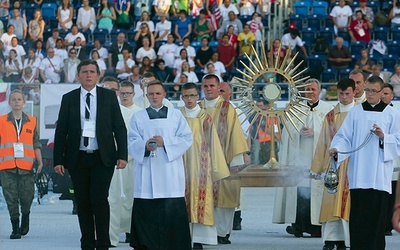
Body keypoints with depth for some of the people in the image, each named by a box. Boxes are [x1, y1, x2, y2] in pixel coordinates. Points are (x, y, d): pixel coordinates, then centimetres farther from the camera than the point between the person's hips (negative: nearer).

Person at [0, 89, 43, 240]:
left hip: (26, 167, 1)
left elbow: (36, 144, 13)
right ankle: (15, 228, 5)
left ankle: (25, 216, 26)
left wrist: (40, 162, 3)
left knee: (27, 196, -4)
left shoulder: (31, 122, 11)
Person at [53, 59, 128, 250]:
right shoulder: (68, 99, 6)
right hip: (77, 159, 2)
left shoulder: (109, 97, 4)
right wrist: (58, 160, 0)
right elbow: (61, 131, 6)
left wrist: (122, 155, -6)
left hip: (103, 158, -2)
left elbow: (120, 128, 4)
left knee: (99, 199, -12)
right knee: (83, 203, 4)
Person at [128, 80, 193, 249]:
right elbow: (132, 143, 4)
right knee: (146, 211, -7)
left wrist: (165, 142, -11)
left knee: (172, 210, -7)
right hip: (146, 171, 0)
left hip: (170, 172, 0)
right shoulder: (138, 117, 14)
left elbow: (187, 138, 3)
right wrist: (145, 145, -18)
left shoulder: (176, 115, 13)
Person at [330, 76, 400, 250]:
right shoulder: (355, 112, 11)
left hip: (380, 175, -1)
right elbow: (344, 137, 5)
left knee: (377, 214, -4)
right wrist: (336, 148, -14)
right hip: (358, 175, 1)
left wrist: (383, 137, -13)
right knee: (358, 214, -2)